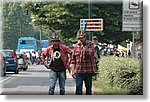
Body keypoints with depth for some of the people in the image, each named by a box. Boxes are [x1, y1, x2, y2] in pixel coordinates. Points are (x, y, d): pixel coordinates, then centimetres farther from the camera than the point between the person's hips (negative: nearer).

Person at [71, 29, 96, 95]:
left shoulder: (90, 44, -2)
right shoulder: (76, 46, 8)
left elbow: (90, 53, -20)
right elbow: (73, 60, 10)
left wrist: (82, 46, -19)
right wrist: (73, 71, 7)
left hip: (88, 71, -2)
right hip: (78, 71, 2)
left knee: (88, 88, 8)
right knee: (78, 87, -6)